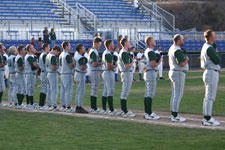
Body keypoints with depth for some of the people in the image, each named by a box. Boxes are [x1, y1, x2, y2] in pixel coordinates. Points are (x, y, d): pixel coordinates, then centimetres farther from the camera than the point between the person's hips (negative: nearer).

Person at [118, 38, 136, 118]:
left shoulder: (122, 52, 16)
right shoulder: (124, 53, -17)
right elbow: (127, 66, -25)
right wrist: (132, 62, -6)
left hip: (127, 73, 11)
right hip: (127, 73, -11)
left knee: (124, 93, 14)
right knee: (125, 93, -9)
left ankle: (124, 110, 20)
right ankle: (125, 112, -9)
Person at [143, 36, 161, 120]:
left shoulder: (146, 51, 16)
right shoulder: (151, 52, -15)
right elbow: (153, 64, -23)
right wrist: (158, 63, -5)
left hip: (147, 73, 11)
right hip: (151, 73, -11)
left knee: (147, 94, 12)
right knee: (150, 94, -11)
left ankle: (146, 113, 16)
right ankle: (149, 114, -12)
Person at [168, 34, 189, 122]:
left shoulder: (172, 48, 12)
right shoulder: (177, 50, -20)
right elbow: (182, 64, -26)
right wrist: (186, 59, -6)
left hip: (172, 71, 11)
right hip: (178, 73, -11)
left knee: (174, 94, 14)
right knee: (178, 95, -8)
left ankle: (173, 114, 18)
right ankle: (175, 116, -7)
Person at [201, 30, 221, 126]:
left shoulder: (205, 46, 16)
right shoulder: (209, 48, -16)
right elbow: (217, 61, -19)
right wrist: (217, 53, -2)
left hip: (209, 72, 11)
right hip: (212, 73, -11)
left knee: (208, 97, 13)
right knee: (210, 97, -9)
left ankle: (207, 118, 16)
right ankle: (208, 119, -10)